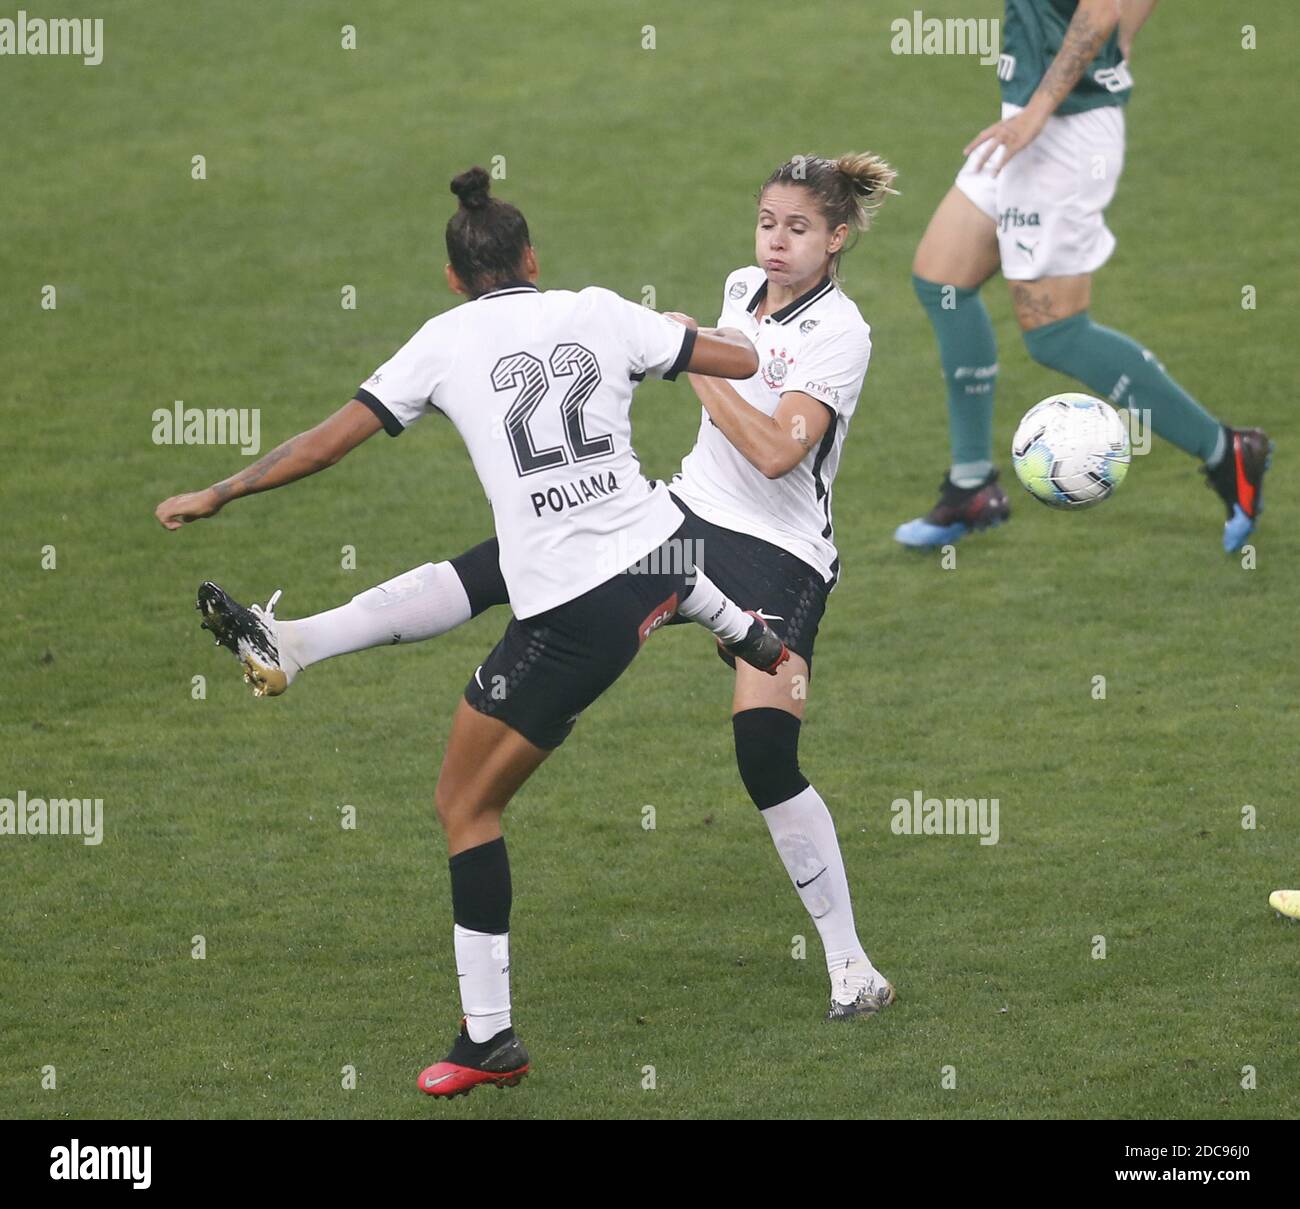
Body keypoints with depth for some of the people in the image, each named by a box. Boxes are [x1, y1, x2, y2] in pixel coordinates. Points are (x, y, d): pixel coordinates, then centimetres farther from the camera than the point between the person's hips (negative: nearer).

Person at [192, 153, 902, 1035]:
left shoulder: (840, 333, -15)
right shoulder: (742, 288, 8)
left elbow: (775, 452, -26)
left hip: (778, 557, -7)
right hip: (689, 514, 7)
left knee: (766, 756, -21)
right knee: (498, 564, -8)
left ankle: (852, 969, -11)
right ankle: (292, 646, -13)